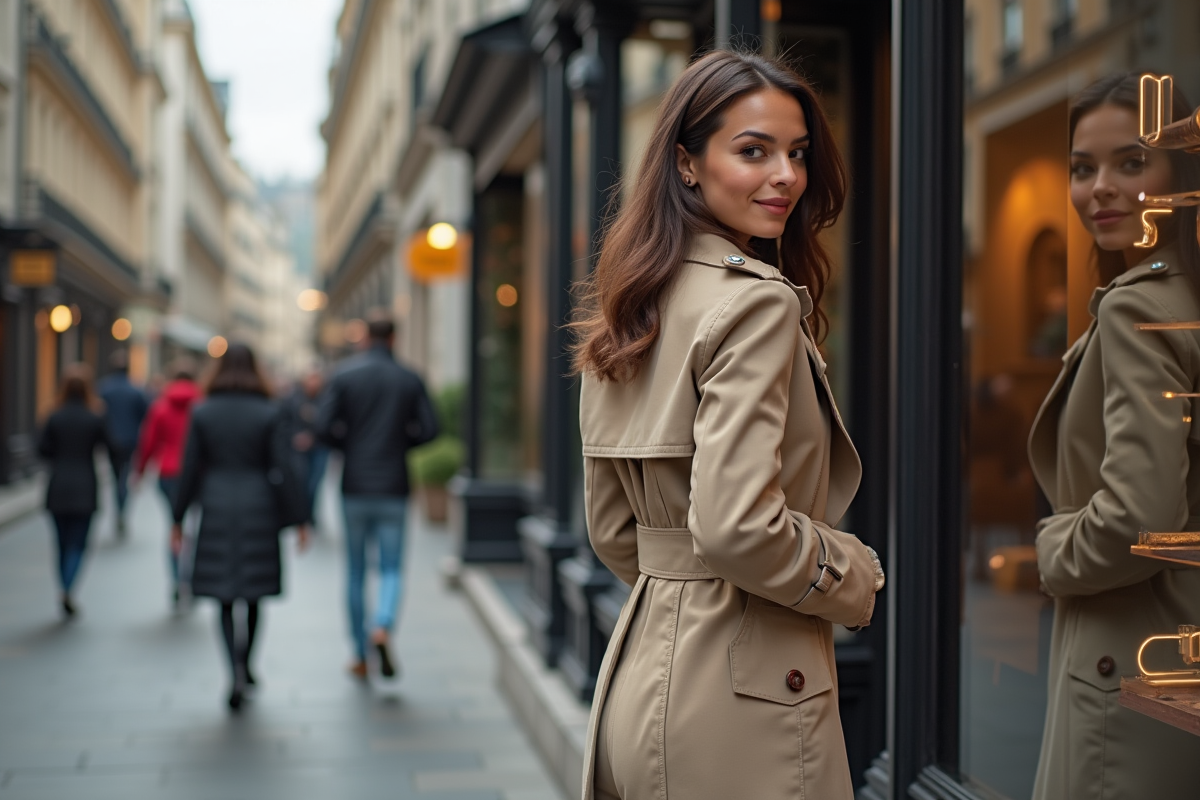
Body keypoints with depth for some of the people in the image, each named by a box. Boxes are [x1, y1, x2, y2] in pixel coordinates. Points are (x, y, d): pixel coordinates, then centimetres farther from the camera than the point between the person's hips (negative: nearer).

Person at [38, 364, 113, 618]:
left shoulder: (55, 418, -5)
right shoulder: (95, 419, -8)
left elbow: (42, 449, -6)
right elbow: (109, 446, 1)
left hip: (58, 489, 2)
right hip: (84, 491, -2)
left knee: (63, 543, 13)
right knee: (78, 544, 3)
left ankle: (65, 593, 16)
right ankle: (67, 590, -16)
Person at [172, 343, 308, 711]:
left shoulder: (202, 413, -2)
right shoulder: (268, 414, -5)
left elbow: (190, 470, -1)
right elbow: (283, 470, -7)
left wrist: (178, 519, 7)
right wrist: (297, 518, -1)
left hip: (217, 511, 0)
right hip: (259, 511, 0)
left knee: (224, 598, 4)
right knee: (253, 593, 16)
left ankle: (236, 674, -13)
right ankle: (245, 666, 27)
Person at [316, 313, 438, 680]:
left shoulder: (345, 376, -2)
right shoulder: (410, 380, 0)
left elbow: (324, 426, -9)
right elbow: (428, 429, -4)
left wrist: (348, 446, 10)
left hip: (355, 486, 0)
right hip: (394, 487, 0)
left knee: (355, 571, 11)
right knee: (391, 569, 4)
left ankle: (360, 656, 16)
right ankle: (382, 627, -25)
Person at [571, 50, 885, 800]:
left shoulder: (631, 309, 9)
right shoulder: (759, 302, -17)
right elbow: (737, 527, -25)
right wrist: (855, 575, -9)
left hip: (641, 675, 9)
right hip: (742, 690, -8)